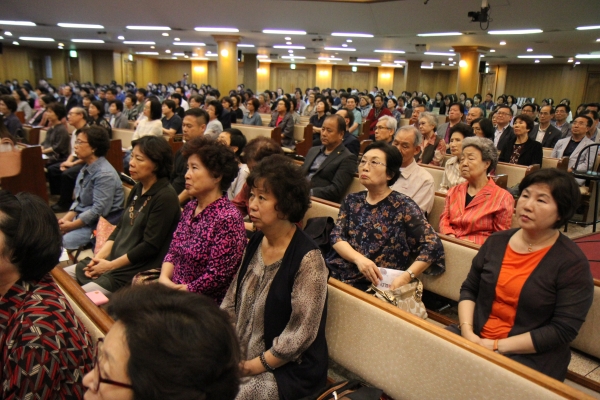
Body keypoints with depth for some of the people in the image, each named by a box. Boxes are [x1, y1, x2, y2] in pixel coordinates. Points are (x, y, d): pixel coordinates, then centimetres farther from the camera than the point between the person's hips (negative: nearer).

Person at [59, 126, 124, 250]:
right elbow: (78, 200, 15)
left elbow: (99, 210, -23)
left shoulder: (105, 174, -20)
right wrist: (66, 219, 0)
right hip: (83, 218, 9)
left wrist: (71, 225, -15)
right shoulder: (86, 169, 10)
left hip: (100, 224, -9)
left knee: (62, 241, -21)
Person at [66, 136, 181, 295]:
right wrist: (100, 255, 0)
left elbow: (150, 246, -19)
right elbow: (121, 227, 13)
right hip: (113, 259, 9)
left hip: (135, 272, -9)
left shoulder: (165, 197, -18)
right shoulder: (138, 189, 9)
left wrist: (110, 265, -14)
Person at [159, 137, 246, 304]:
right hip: (175, 292, 7)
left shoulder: (228, 219, -20)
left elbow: (217, 275, -20)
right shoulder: (190, 207, 6)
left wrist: (179, 291, -13)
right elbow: (173, 251, 11)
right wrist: (164, 278, -7)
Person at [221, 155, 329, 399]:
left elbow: (300, 334, -19)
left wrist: (250, 368, -15)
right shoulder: (256, 242, 1)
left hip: (289, 370, -6)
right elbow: (231, 303, 8)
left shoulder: (307, 258, -21)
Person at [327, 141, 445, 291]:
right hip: (338, 276, 5)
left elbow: (432, 246, -7)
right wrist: (358, 258, -18)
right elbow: (336, 236, 1)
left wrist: (406, 277, -19)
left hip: (378, 286, -4)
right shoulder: (352, 200, 11)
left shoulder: (403, 205, -3)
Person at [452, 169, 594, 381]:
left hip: (529, 356, -4)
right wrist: (467, 331, -8)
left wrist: (498, 346, -16)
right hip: (475, 339, 5)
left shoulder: (572, 263, -8)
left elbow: (563, 330, -13)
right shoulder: (497, 242, 7)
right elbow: (468, 289, 10)